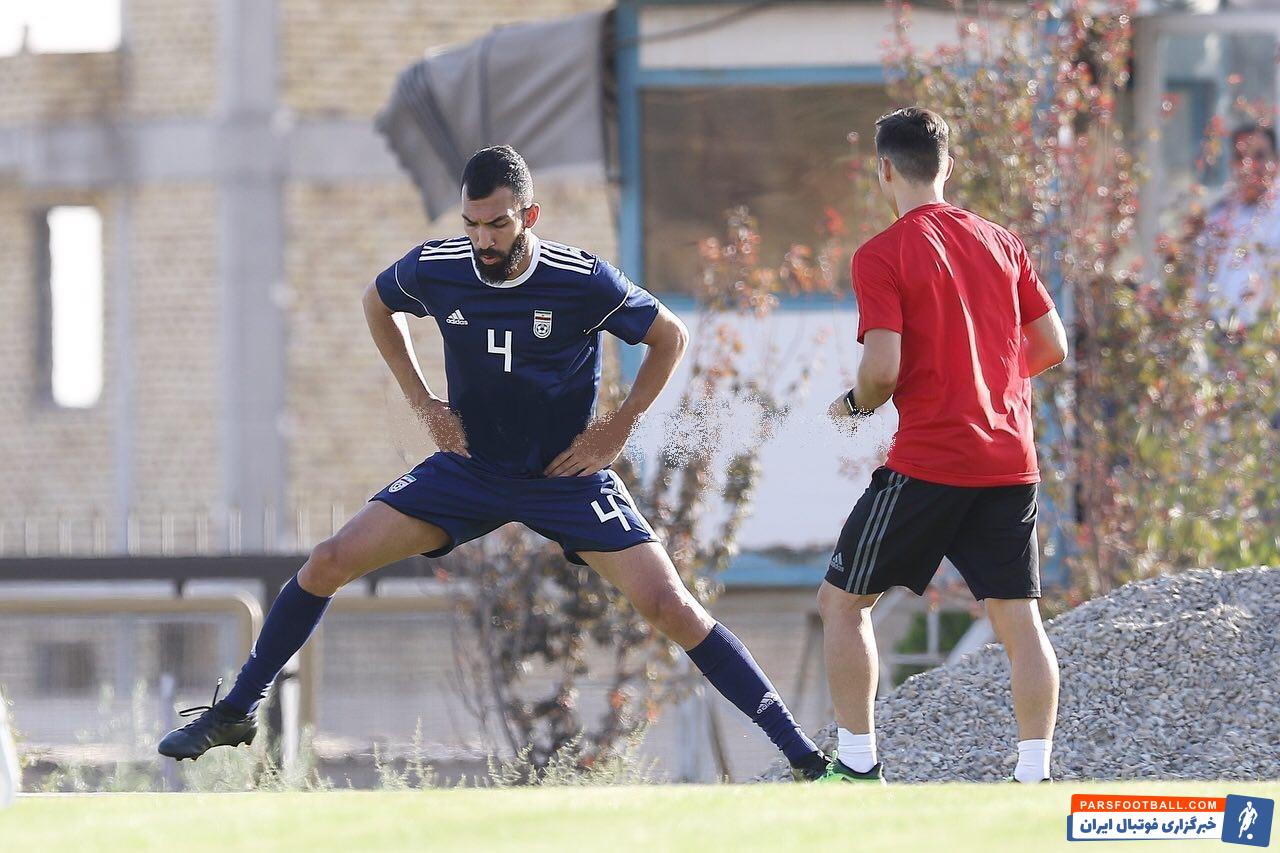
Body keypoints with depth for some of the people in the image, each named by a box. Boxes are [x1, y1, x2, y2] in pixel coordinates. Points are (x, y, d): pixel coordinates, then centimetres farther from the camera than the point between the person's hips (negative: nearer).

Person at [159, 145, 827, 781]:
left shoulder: (584, 282, -21)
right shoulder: (434, 269, -12)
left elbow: (670, 337, -3)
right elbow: (376, 304, 13)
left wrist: (618, 427, -7)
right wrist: (421, 401, 4)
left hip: (567, 475, -3)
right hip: (468, 464, 3)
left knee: (671, 609, -16)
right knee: (327, 565, -8)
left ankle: (801, 752, -9)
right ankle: (235, 714, 10)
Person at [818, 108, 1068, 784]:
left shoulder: (882, 255, -7)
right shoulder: (1001, 243, 9)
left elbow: (883, 370, -15)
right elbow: (1052, 347, 12)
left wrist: (853, 405, 6)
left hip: (927, 465, -5)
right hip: (1011, 459, 5)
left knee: (842, 601, 10)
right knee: (1018, 620, 4)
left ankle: (858, 766, 8)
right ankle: (1034, 774, -5)